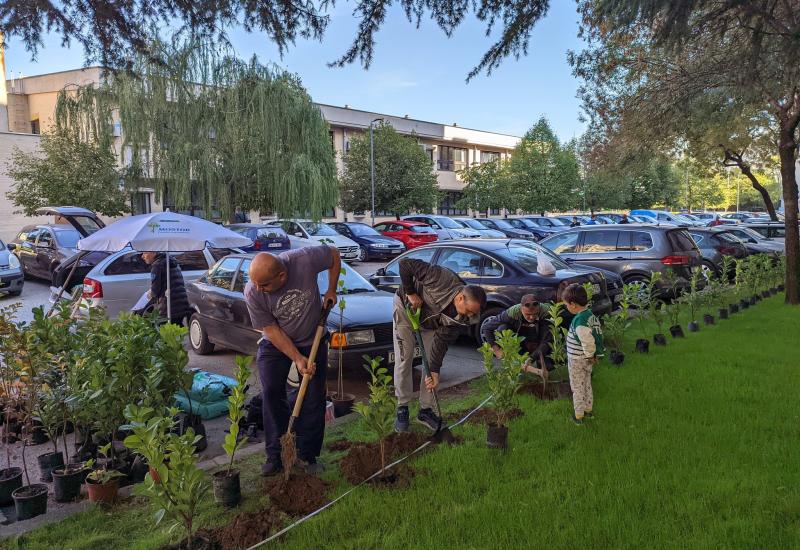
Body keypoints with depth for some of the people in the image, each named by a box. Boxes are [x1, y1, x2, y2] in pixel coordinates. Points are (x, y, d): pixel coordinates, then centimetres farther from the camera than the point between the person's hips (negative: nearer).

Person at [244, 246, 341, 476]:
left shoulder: (305, 259, -29)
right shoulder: (252, 293, -26)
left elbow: (334, 254, -8)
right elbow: (271, 330, -17)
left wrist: (331, 290, -8)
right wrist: (298, 359, -21)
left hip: (313, 340, 0)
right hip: (276, 343, 0)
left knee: (314, 399, 0)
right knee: (271, 393, -10)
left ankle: (308, 456, 12)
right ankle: (275, 455, 4)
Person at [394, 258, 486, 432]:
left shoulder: (462, 318, -24)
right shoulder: (442, 279, -40)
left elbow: (442, 341, -20)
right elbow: (405, 264, -32)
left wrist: (435, 372, -25)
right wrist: (410, 293, -31)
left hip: (431, 323, 4)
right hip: (406, 307, -4)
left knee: (432, 362, -1)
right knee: (404, 360, -6)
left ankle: (426, 410, 12)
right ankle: (402, 409, 5)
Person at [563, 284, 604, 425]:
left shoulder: (579, 321, -31)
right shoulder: (590, 314, -4)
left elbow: (588, 342, -34)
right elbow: (598, 331, 5)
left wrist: (589, 356, -15)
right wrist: (592, 355, 9)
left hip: (577, 360, -8)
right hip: (587, 358, 8)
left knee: (577, 388, 9)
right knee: (587, 384, 24)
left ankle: (579, 416, 22)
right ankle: (588, 409, 39)